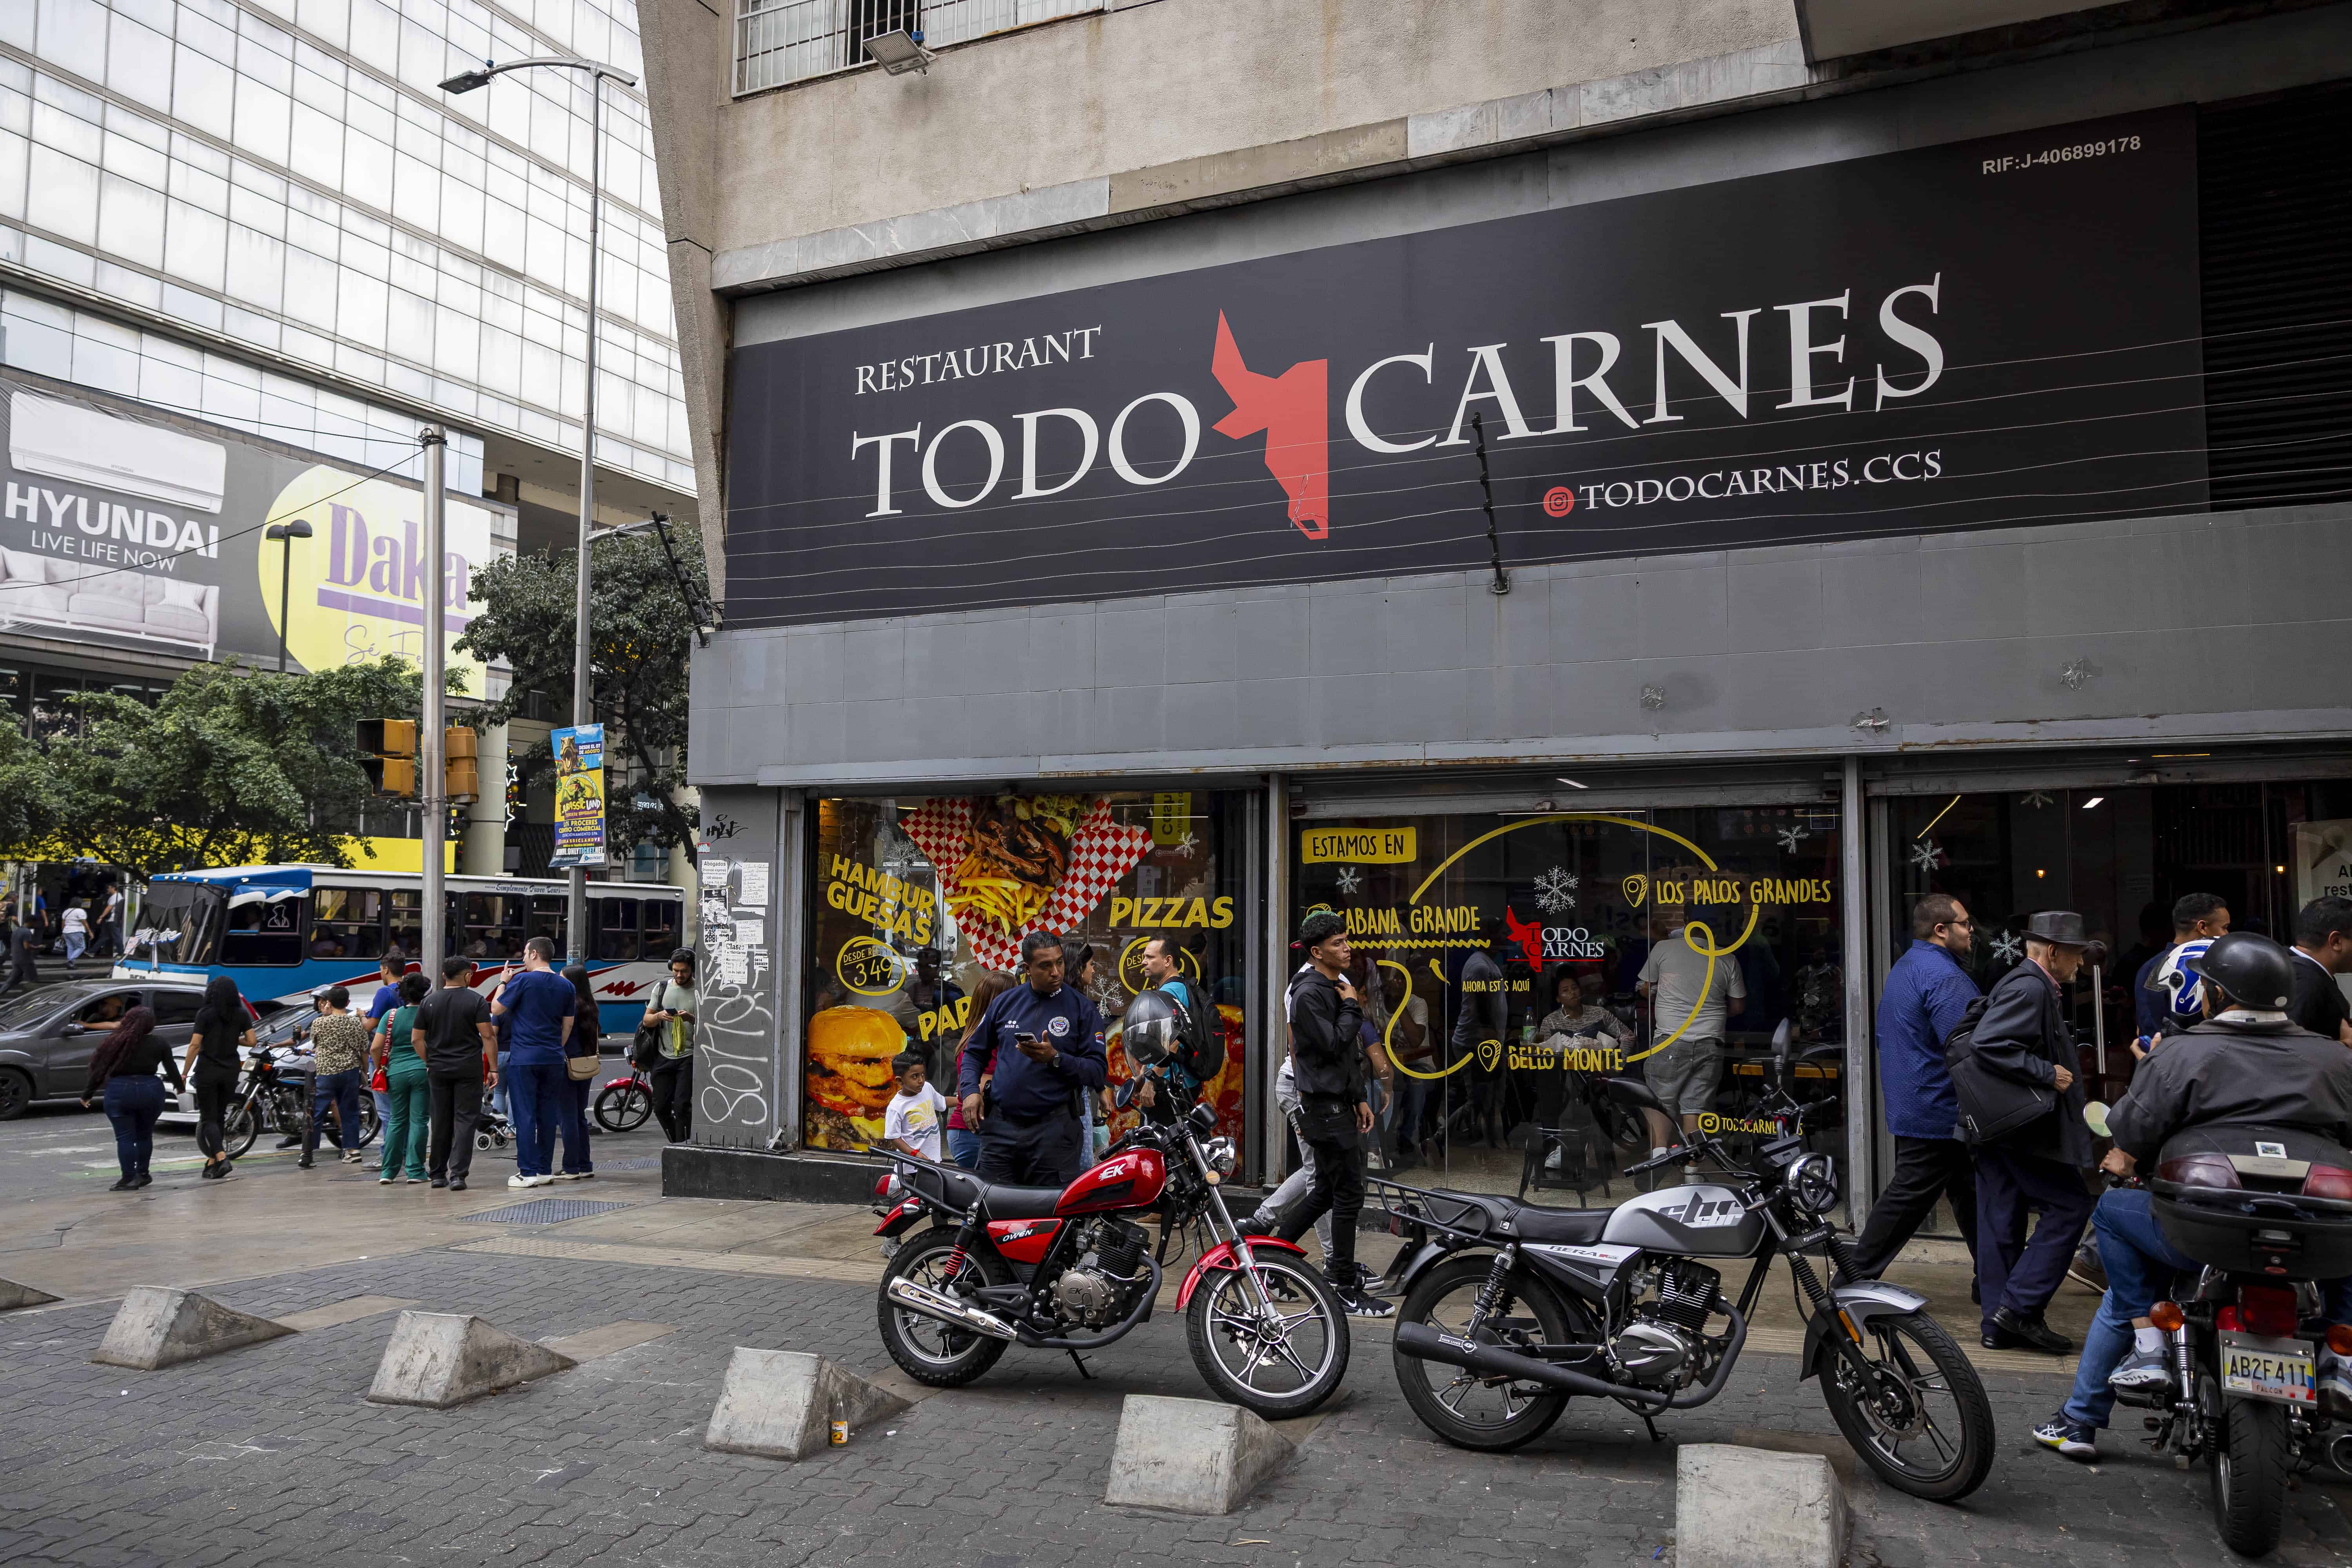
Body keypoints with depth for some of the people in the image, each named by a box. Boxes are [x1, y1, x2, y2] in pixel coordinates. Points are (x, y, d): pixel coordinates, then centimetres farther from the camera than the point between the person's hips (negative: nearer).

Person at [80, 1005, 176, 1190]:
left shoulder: (114, 1043, 0)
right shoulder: (160, 1044, 2)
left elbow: (99, 1070, -1)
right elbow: (171, 1068, 7)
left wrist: (87, 1095, 7)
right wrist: (179, 1086, 24)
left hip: (120, 1091, -2)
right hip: (150, 1090, 2)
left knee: (125, 1138, 2)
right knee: (144, 1135, 17)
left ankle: (129, 1179, -4)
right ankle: (142, 1175, 22)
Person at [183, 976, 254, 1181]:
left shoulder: (205, 1014, -8)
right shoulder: (242, 1014, 1)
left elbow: (195, 1045, -10)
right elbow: (251, 1042, 0)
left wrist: (185, 1073, -2)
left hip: (207, 1070, -3)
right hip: (230, 1071, 4)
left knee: (209, 1119, 0)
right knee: (220, 1116, 15)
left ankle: (222, 1158, -19)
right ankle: (211, 1164, 17)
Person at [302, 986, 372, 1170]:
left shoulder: (319, 1023, -5)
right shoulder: (357, 1024, 1)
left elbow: (314, 1043, 14)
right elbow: (364, 1051, 5)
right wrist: (365, 1072, 18)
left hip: (325, 1072, -2)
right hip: (351, 1071, 2)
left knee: (316, 1114, 3)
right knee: (350, 1112, 10)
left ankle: (308, 1154, 0)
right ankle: (353, 1150, 10)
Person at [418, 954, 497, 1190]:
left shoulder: (429, 1002, 5)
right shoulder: (477, 1001, -6)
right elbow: (488, 1036, -11)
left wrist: (429, 1063, 18)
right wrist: (493, 1069, -6)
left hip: (438, 1070, 4)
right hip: (469, 1070, -3)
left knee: (440, 1123, 12)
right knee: (465, 1121, -2)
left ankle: (437, 1174, 19)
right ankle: (457, 1175, -10)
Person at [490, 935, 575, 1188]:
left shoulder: (523, 981, -8)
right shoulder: (565, 986, 8)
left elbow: (496, 1010, -1)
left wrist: (503, 983, 12)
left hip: (524, 1058, -5)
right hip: (553, 1060, 5)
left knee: (525, 1116, -2)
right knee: (548, 1115, 9)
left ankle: (527, 1172, -3)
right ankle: (545, 1171, 13)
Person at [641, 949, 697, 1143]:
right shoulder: (662, 988, 10)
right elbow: (647, 1020, 13)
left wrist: (692, 1018, -22)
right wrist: (660, 1016, -9)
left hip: (689, 1057, -4)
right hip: (664, 1057, 4)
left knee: (682, 1105, -11)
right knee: (661, 1107, 7)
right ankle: (677, 1144, 25)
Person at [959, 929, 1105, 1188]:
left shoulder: (1081, 1007, 1)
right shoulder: (1005, 1002, 11)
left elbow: (1099, 1070, -4)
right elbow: (975, 1052, 19)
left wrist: (1055, 1059, -18)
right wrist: (970, 1091, 2)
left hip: (1053, 1128, -3)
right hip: (1000, 1125, 3)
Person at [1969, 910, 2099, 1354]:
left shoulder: (2027, 986, 19)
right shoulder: (2030, 988, -15)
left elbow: (1992, 1044, 24)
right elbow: (1989, 1043, -28)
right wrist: (2048, 1074, -22)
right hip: (2026, 1129, -10)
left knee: (2001, 1223, 10)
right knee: (2070, 1207, -3)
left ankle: (1998, 1324, 14)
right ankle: (2020, 1307, -3)